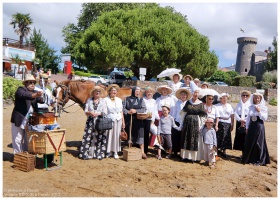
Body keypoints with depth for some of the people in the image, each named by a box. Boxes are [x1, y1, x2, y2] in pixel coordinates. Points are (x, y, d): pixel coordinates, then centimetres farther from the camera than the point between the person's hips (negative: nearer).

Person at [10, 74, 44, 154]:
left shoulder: (35, 92, 11)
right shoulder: (20, 89, -5)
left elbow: (40, 99, -5)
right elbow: (24, 95, -28)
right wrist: (35, 95, -46)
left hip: (30, 121, 5)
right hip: (19, 120, -5)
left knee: (27, 140, 13)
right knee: (18, 140, 3)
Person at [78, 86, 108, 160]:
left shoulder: (103, 101, 6)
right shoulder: (89, 100, 9)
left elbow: (105, 112, 0)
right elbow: (85, 111, 4)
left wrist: (98, 113, -17)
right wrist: (90, 113, -17)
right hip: (90, 121, 1)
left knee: (99, 138, 0)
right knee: (88, 137, 0)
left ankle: (99, 154, 10)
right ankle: (86, 154, 8)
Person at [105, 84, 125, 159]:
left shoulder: (119, 100, 12)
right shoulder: (106, 100, 0)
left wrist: (123, 121, 13)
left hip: (118, 120, 3)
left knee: (116, 135, 4)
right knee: (109, 135, 0)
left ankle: (115, 152, 12)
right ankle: (109, 151, 13)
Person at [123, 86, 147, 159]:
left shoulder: (141, 100, 9)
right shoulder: (127, 99, 7)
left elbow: (144, 109, 0)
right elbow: (123, 108, 1)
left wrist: (136, 111, -13)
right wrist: (128, 112, -16)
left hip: (138, 120, 0)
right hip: (129, 120, 0)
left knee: (140, 134, -7)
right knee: (130, 135, 5)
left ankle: (142, 152, -7)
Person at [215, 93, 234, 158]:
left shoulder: (230, 106, 11)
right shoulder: (217, 106, 1)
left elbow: (232, 117, 11)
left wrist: (232, 125, 6)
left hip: (227, 124, 3)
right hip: (219, 123, -3)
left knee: (226, 138, 5)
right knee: (218, 137, -3)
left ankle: (224, 151, 18)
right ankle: (216, 150, 11)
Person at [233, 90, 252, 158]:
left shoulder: (250, 105, 1)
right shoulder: (238, 104, 13)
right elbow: (235, 113, 5)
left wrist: (244, 121, -13)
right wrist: (240, 120, -10)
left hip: (247, 123, -4)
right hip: (239, 123, 4)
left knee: (245, 138, -7)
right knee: (239, 137, 4)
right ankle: (243, 153, 13)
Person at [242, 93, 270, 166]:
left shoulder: (263, 107, -3)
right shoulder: (251, 107, 8)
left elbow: (265, 118, -9)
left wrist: (259, 112, -18)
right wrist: (247, 127, 8)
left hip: (259, 127, -4)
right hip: (251, 127, 4)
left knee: (258, 143, 0)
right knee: (249, 143, 9)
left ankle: (259, 160, 12)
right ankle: (249, 158, 23)